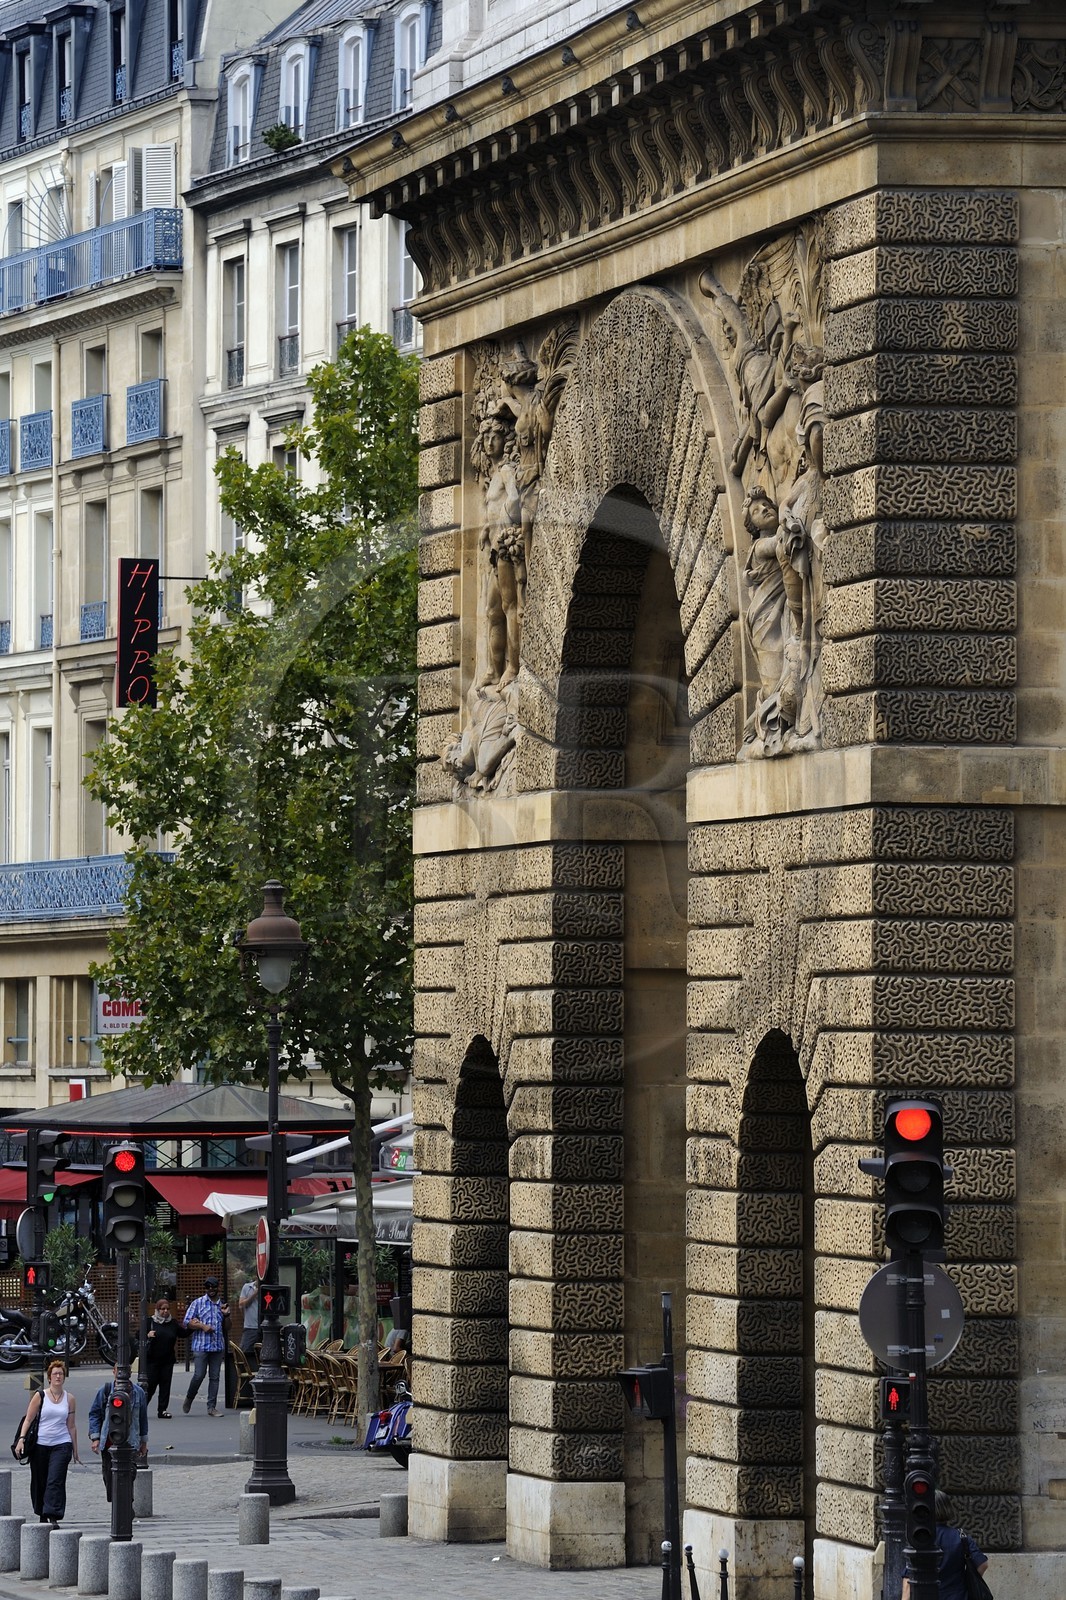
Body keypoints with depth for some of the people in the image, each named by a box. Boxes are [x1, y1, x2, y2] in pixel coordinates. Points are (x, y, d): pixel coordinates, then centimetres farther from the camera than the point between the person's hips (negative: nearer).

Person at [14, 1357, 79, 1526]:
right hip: (40, 1444, 0)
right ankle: (42, 1514, 26)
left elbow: (71, 1426, 14)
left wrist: (75, 1449, 15)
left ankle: (53, 1516, -19)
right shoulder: (40, 1396, 3)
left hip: (62, 1444, 0)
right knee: (39, 1482, 7)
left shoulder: (69, 1399, 9)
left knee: (55, 1481, -14)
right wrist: (21, 1439, -11)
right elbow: (28, 1419, 1)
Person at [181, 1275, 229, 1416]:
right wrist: (202, 1326, -12)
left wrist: (226, 1315, 2)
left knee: (214, 1377, 4)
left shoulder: (222, 1305, 16)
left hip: (218, 1346, 4)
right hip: (201, 1345, -4)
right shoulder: (198, 1303, 3)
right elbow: (187, 1322, -1)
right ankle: (189, 1399, 14)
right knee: (199, 1375, -9)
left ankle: (211, 1407, 7)